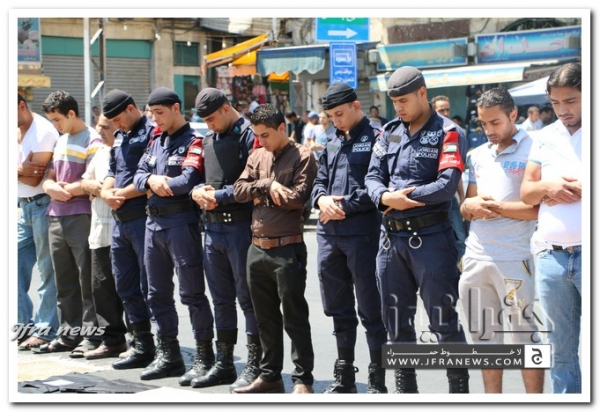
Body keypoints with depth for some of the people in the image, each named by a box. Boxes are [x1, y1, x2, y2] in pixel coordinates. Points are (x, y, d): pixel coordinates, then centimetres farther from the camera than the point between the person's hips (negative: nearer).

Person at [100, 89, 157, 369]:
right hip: (120, 220, 10)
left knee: (149, 288, -4)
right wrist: (106, 192, 2)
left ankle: (147, 347, 1)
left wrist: (122, 194, -10)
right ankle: (141, 342, 21)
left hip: (143, 218, -10)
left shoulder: (152, 133, -11)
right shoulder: (119, 137, 18)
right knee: (125, 286, 13)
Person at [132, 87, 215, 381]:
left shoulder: (193, 142, -8)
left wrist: (159, 183, -8)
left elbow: (188, 180, -20)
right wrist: (151, 180, -11)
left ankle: (204, 354, 4)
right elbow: (138, 176, 11)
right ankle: (168, 355, 20)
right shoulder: (156, 142, 17)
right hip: (154, 222, 8)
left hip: (182, 222, -8)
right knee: (158, 293, 12)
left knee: (192, 292, -3)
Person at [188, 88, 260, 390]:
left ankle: (254, 366, 4)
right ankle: (224, 364, 22)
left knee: (248, 298, -2)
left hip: (240, 226, -8)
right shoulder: (208, 140, 16)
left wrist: (218, 197, -15)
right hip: (212, 226, 8)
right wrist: (197, 191, -3)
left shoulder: (249, 136, -10)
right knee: (221, 298, 14)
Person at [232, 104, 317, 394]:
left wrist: (261, 195, -6)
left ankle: (303, 380, 3)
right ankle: (270, 376, 23)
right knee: (265, 317, 14)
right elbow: (239, 191, 4)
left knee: (294, 318, -2)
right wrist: (267, 185, -11)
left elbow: (297, 198, -16)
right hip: (257, 248, 7)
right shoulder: (257, 157, 13)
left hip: (287, 249, -7)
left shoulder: (301, 156, -6)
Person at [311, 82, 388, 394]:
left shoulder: (377, 138, -7)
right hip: (329, 234, 8)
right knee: (338, 307, 15)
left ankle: (377, 379, 6)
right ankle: (344, 375, 26)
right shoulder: (333, 142, 18)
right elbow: (320, 180, 18)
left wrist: (345, 206, -15)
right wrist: (321, 199, -3)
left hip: (363, 234, -8)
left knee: (371, 308, -2)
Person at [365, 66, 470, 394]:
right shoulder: (389, 133, 13)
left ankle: (459, 387, 5)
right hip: (391, 238, 6)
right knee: (397, 320, 14)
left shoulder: (447, 133, -5)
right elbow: (373, 177, 5)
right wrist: (386, 197, -17)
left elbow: (447, 185, -16)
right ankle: (405, 386, 25)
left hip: (430, 238, -6)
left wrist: (399, 198, -13)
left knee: (443, 319, -3)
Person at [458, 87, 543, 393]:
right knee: (484, 335, 12)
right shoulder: (478, 155, 14)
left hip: (514, 259, -6)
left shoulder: (533, 150, -5)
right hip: (476, 256, 6)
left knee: (524, 336, -1)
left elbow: (539, 207, -13)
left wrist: (495, 206, -13)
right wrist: (470, 206, -4)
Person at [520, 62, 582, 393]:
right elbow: (526, 192, 14)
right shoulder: (546, 137, 13)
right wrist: (548, 186, -6)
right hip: (551, 255, 5)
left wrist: (580, 190, -14)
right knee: (561, 349, 12)